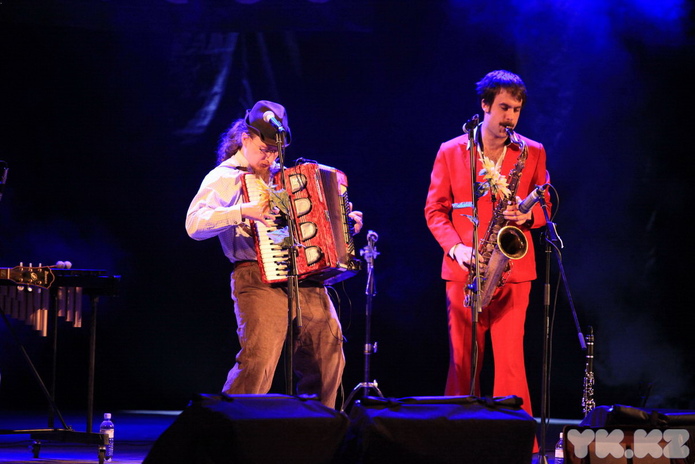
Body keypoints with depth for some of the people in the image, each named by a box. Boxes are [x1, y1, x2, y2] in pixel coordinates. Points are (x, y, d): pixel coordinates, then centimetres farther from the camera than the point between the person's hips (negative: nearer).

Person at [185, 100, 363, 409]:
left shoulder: (281, 175, 22)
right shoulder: (224, 178, 0)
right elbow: (194, 224, -16)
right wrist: (242, 212, -26)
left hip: (305, 280, 7)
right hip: (259, 281, -7)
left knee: (329, 357, 8)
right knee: (259, 361, -19)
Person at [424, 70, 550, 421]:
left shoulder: (532, 153, 8)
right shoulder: (451, 152, 6)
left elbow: (545, 205, 13)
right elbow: (435, 210, 7)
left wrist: (528, 215, -9)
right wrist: (455, 247, -8)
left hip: (513, 270, 0)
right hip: (464, 271, 0)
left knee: (510, 356, -7)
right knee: (463, 358, 2)